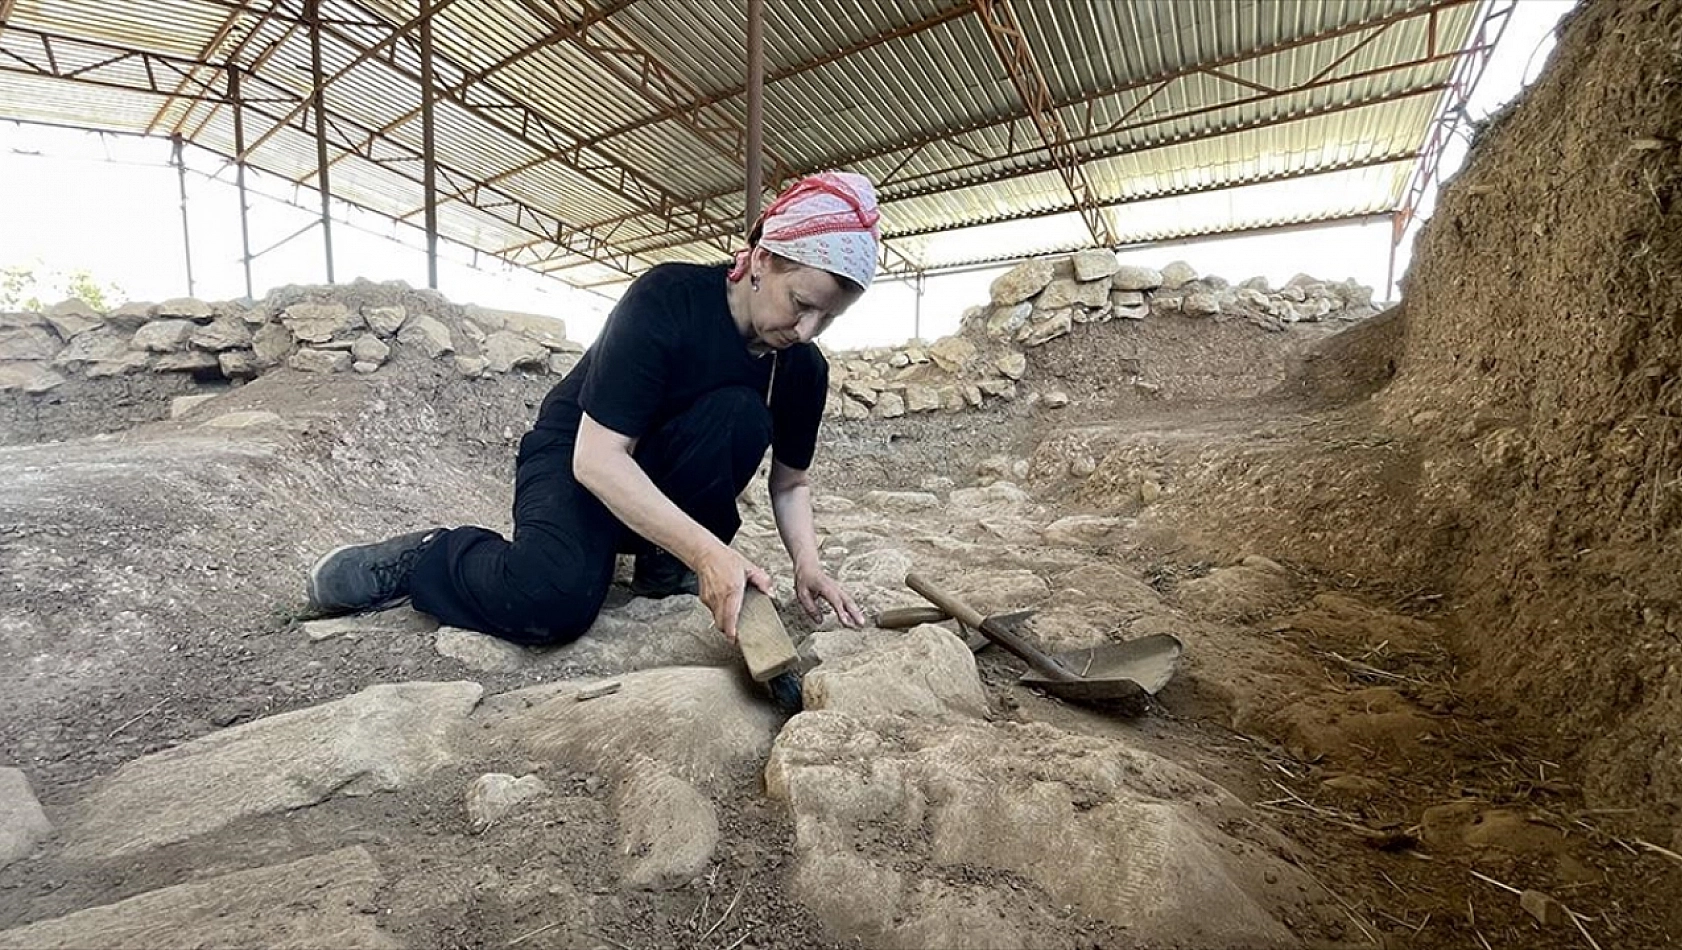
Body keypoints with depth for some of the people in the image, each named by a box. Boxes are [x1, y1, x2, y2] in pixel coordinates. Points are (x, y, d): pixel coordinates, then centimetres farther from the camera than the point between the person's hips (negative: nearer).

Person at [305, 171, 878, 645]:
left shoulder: (804, 369, -10)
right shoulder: (668, 299, -25)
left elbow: (790, 481, 0)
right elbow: (596, 457, -31)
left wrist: (807, 564, -19)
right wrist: (708, 550, -40)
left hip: (663, 472, 4)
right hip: (577, 459, -4)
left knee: (739, 414, -27)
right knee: (553, 601, -33)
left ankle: (664, 564, -9)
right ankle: (427, 559, 0)